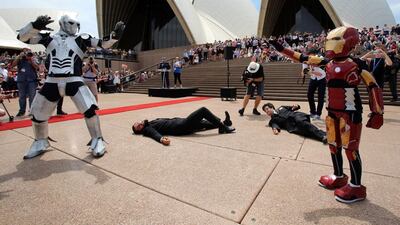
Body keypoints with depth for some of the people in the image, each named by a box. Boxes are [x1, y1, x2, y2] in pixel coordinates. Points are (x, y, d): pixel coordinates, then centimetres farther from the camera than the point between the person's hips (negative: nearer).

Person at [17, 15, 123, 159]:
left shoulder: (81, 39, 9)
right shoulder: (49, 37, 12)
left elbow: (104, 45, 1)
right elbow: (22, 37, 3)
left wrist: (114, 36, -17)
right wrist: (35, 26, -14)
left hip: (74, 81, -2)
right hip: (52, 82, 3)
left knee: (89, 109, -18)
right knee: (38, 114, 11)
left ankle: (97, 141, -4)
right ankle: (41, 143, 34)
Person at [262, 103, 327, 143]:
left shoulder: (281, 108, 30)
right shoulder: (273, 120, 21)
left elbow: (291, 108, 27)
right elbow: (274, 125, 0)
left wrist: (295, 106, 3)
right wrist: (275, 128, -23)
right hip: (290, 124, -1)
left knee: (301, 122, -33)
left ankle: (324, 135, -43)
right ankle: (323, 137, -44)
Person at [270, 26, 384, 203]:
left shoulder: (357, 64, -9)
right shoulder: (328, 63, 7)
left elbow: (374, 87, -6)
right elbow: (304, 58, 8)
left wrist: (377, 113, -10)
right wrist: (281, 49, 5)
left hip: (350, 112, -6)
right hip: (332, 111, 7)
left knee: (350, 148, 0)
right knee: (333, 145, 14)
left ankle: (356, 187, 16)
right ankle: (338, 177, 32)